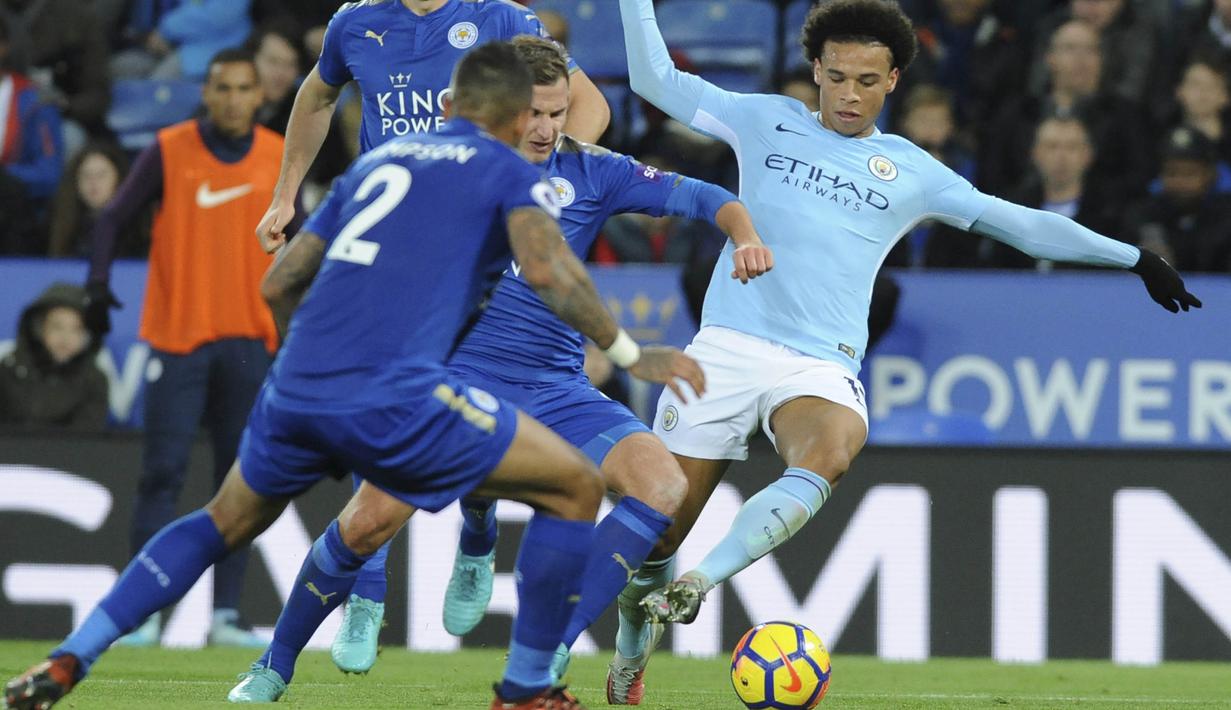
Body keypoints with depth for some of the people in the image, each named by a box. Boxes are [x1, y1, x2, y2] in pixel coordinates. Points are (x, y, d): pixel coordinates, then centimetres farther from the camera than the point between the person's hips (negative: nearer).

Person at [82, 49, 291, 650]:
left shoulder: (279, 157, 5)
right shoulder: (169, 150, -3)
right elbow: (113, 218, 3)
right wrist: (98, 287, -9)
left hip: (247, 340, 3)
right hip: (177, 335, -3)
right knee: (162, 474, -6)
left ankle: (226, 614, 7)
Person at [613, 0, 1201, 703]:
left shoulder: (912, 172, 12)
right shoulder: (767, 122, 11)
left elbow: (1022, 224, 14)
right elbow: (656, 79, 16)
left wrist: (1133, 257, 11)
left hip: (821, 367, 0)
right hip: (727, 347, 0)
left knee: (829, 457, -36)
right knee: (659, 524, -3)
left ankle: (699, 583, -43)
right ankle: (633, 641, 25)